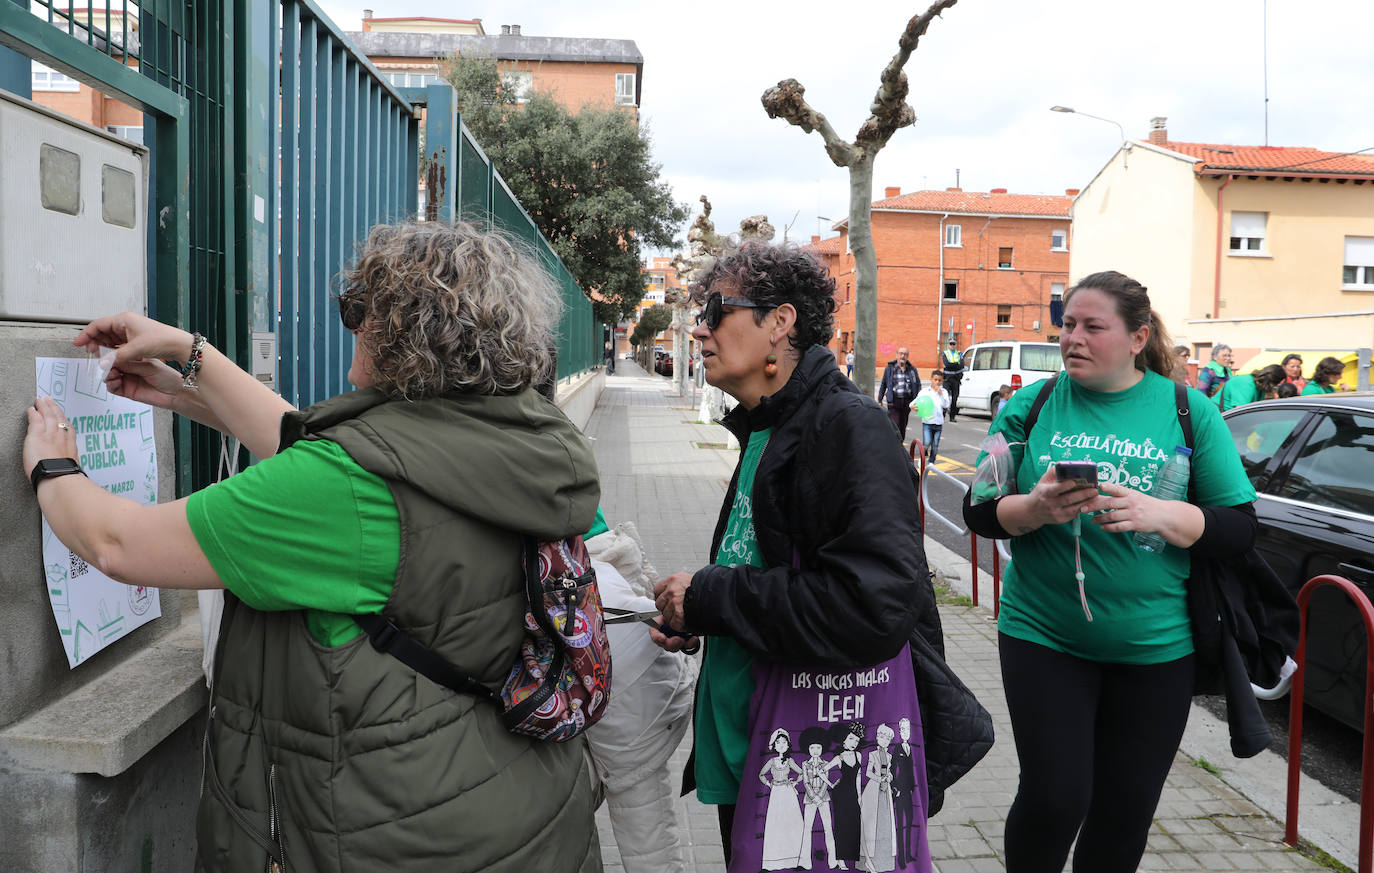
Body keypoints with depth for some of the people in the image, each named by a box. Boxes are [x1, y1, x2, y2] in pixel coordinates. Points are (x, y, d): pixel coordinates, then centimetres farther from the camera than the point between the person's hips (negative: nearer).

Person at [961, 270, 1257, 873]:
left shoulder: (1189, 411, 0)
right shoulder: (1031, 406, 1)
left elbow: (1240, 528, -2)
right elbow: (979, 512, 0)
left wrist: (1160, 515, -21)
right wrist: (1035, 509, -21)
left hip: (1156, 644, 1)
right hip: (1043, 635, -1)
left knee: (1127, 810, 12)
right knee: (1054, 798, -4)